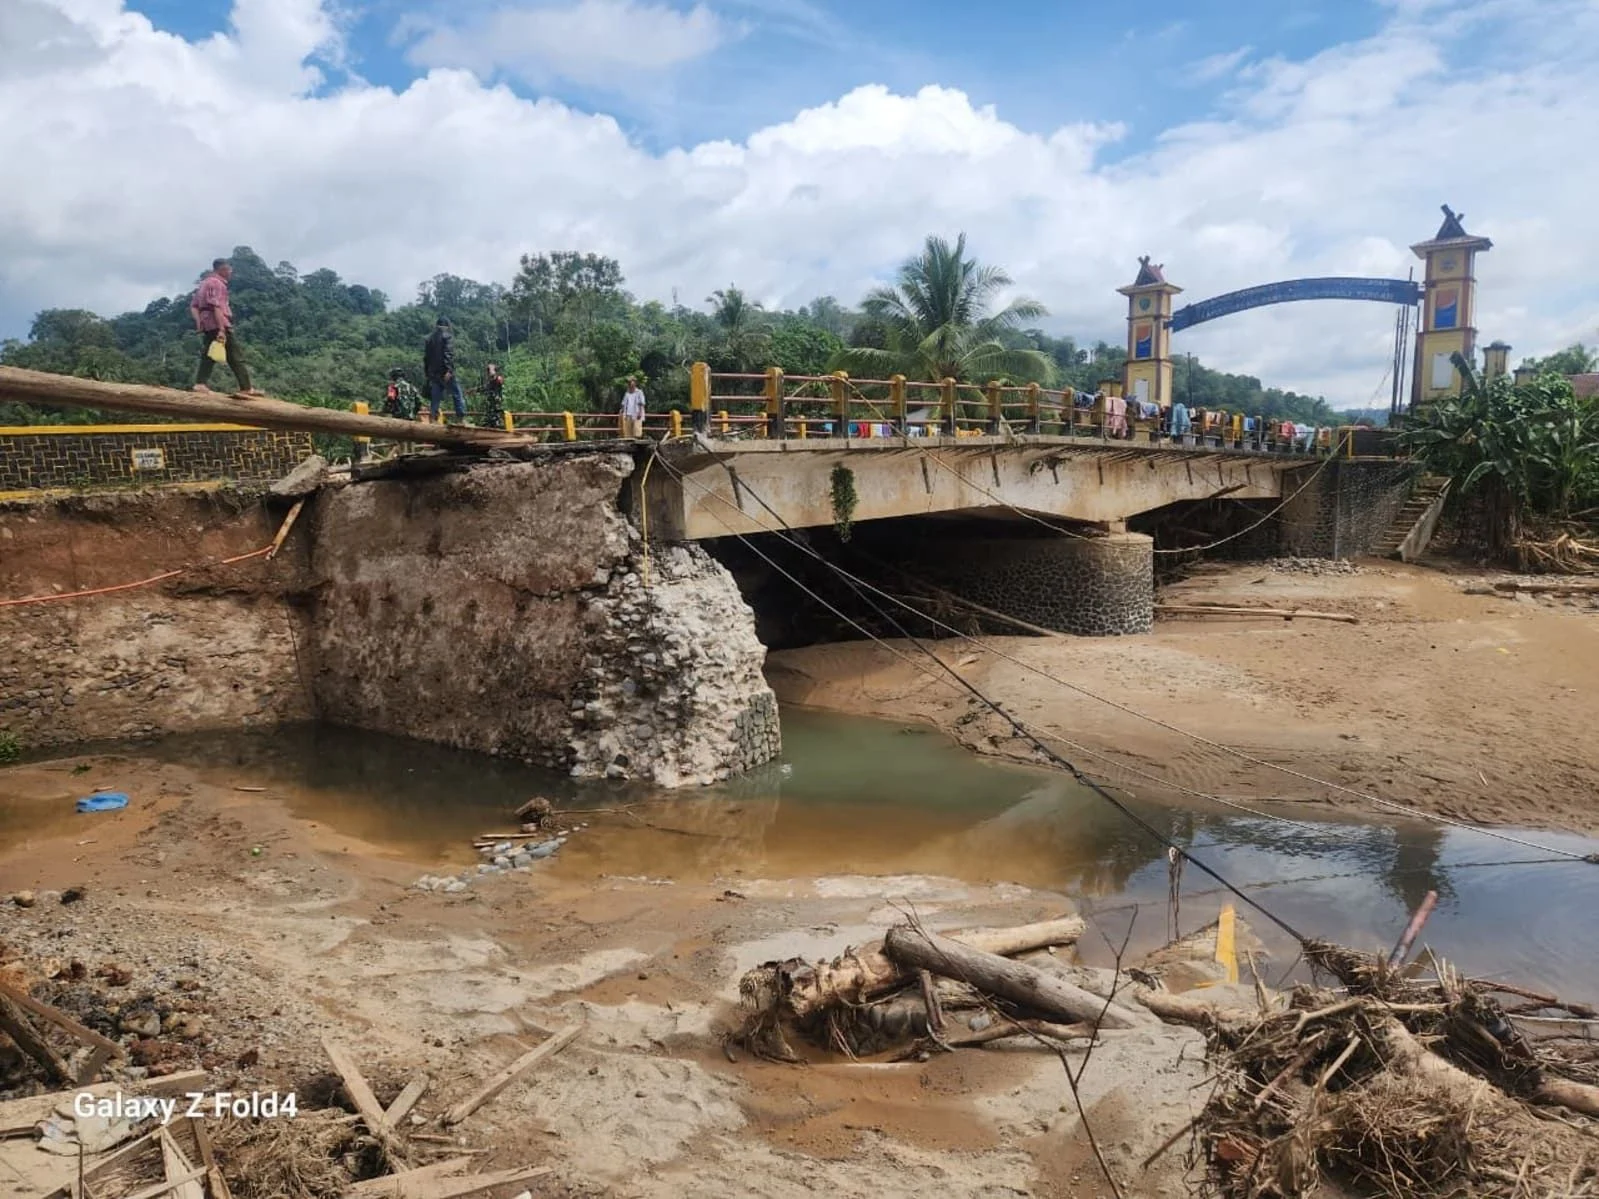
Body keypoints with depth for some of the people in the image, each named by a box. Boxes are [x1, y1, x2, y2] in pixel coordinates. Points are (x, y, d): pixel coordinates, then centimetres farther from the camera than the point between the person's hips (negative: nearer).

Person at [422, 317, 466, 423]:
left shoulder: (430, 339, 18)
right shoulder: (448, 336, -2)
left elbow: (426, 357, 18)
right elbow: (449, 354, -16)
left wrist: (427, 373, 21)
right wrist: (448, 370, -22)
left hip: (433, 373, 6)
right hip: (445, 372, -6)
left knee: (435, 397, 8)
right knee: (458, 394, -2)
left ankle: (434, 420, 2)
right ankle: (462, 418, -9)